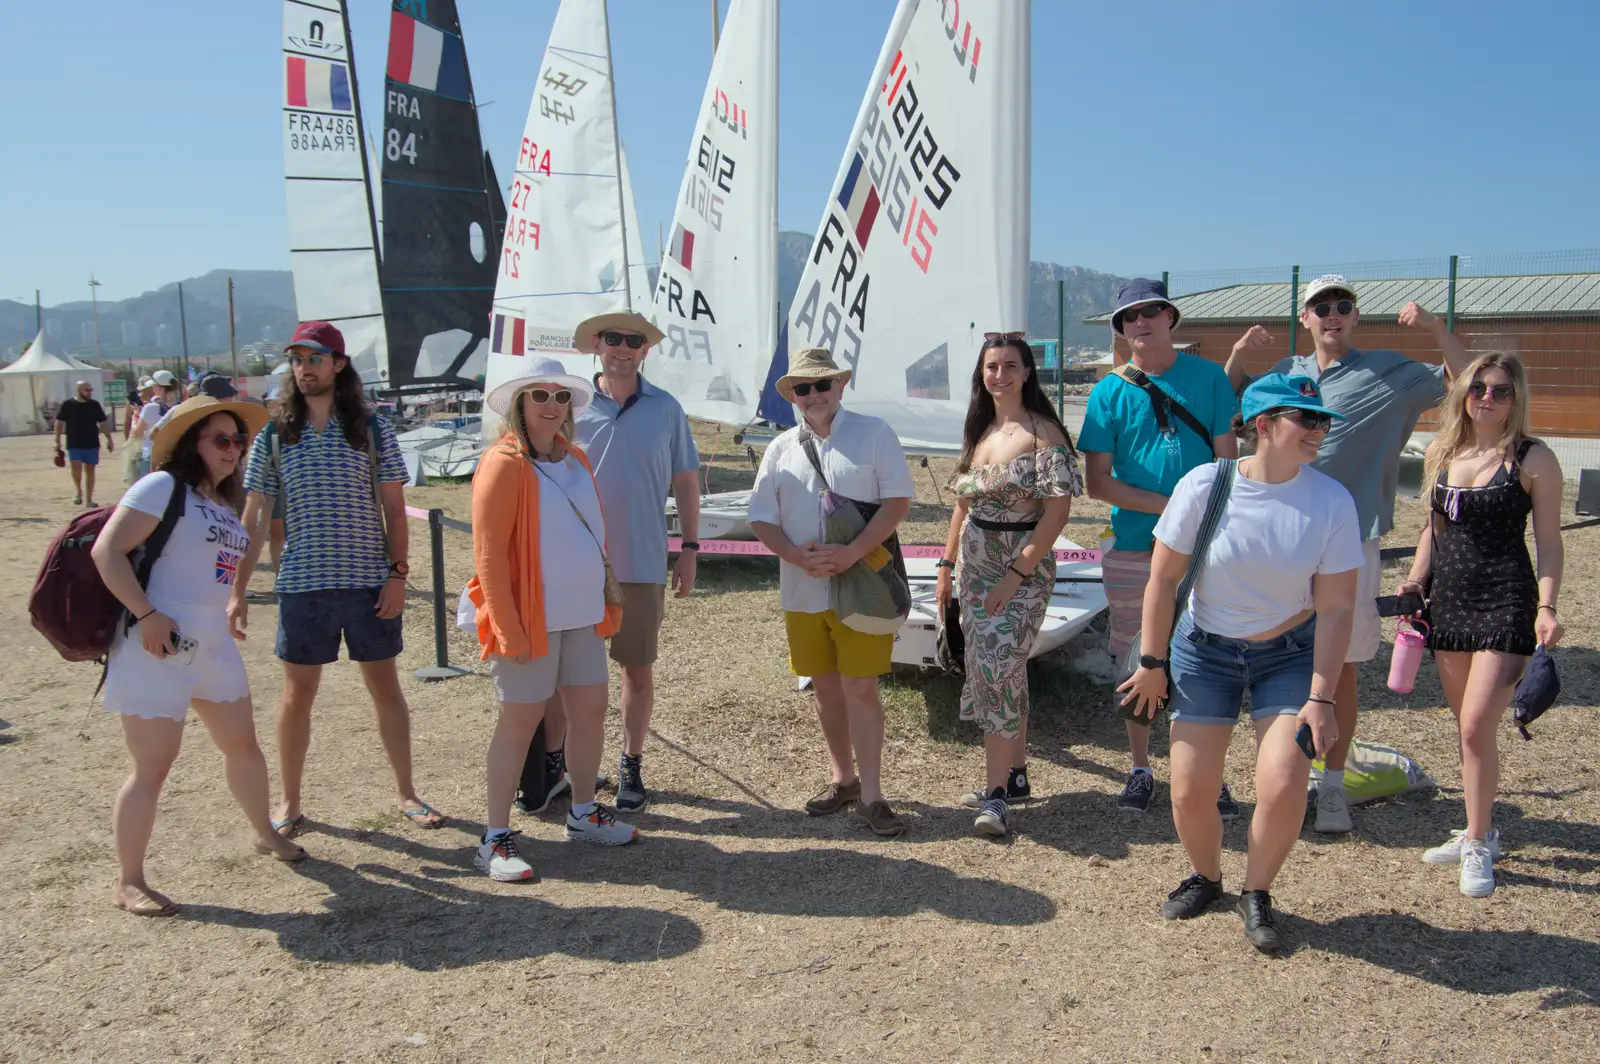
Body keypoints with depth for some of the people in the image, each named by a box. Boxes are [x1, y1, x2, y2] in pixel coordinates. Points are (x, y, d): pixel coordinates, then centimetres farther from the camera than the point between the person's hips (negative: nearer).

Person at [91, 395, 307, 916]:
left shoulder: (225, 502, 14)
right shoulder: (162, 486, -10)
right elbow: (107, 550, -17)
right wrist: (147, 615, -21)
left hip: (214, 644, 8)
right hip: (158, 645, -8)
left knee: (242, 742, 19)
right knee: (152, 769, -2)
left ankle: (265, 833, 39)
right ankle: (129, 881, 13)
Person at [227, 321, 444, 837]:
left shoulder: (372, 429, 1)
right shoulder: (275, 436, 3)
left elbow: (394, 508, 2)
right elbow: (252, 519, 5)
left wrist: (398, 573, -6)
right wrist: (237, 592, 1)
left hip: (370, 582, 0)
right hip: (302, 584, 1)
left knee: (386, 687, 8)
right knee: (298, 693, 8)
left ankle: (406, 793, 22)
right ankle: (289, 803, 22)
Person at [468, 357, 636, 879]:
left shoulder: (575, 458, 10)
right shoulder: (505, 464, -12)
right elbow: (489, 553, -15)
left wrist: (607, 601, 13)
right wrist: (509, 629, -18)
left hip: (582, 613, 7)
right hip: (530, 616, -7)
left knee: (591, 708, 12)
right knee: (520, 720, 0)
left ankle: (584, 814, 30)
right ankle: (495, 839, 12)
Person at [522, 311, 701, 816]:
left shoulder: (665, 409, 3)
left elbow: (685, 481, 8)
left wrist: (690, 548, 3)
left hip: (642, 565, 0)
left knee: (638, 670, 9)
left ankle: (631, 768, 24)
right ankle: (552, 765, 21)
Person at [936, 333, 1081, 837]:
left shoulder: (1043, 433, -10)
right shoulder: (978, 431, 11)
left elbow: (1058, 511, -15)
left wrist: (1016, 575, -17)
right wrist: (947, 564, 13)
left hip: (1024, 566, -7)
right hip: (975, 563, 7)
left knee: (997, 668, -13)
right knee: (1001, 669, 12)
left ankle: (996, 794, -6)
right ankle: (1015, 773, 25)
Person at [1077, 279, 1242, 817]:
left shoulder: (1208, 378, 4)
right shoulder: (1109, 392, 2)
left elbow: (1227, 461, 4)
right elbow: (1098, 482, -4)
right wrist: (1171, 505, -11)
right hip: (1135, 550, 0)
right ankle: (1141, 770, 22)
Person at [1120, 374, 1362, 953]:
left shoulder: (1331, 501, -13)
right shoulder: (1204, 486, -16)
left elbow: (1335, 608, -10)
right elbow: (1163, 578, -8)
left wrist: (1320, 697, -14)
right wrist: (1153, 662, -4)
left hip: (1290, 654, 0)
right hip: (1205, 650, 0)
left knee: (1283, 786, -15)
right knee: (1191, 791, -2)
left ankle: (1256, 894, 14)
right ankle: (1205, 877, 31)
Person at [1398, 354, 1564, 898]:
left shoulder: (1533, 459, -6)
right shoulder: (1440, 452, 8)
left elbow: (1549, 543, -4)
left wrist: (1546, 607, -14)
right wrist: (1416, 579, 5)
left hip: (1506, 604, -5)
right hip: (1448, 602, 5)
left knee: (1477, 726, -10)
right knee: (1468, 726, 13)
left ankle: (1477, 844, 6)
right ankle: (1479, 832, 27)